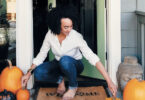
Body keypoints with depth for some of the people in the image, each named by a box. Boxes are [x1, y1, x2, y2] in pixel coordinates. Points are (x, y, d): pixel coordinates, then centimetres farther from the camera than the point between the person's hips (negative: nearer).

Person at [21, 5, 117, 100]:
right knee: (38, 73, -28)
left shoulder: (76, 37, -29)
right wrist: (29, 73, -17)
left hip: (74, 65, -3)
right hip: (59, 64, 3)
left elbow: (92, 57, -36)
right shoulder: (50, 34, -18)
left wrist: (109, 81, -42)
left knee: (64, 60, -39)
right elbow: (41, 55, -7)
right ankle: (60, 80, 4)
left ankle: (73, 86, -10)